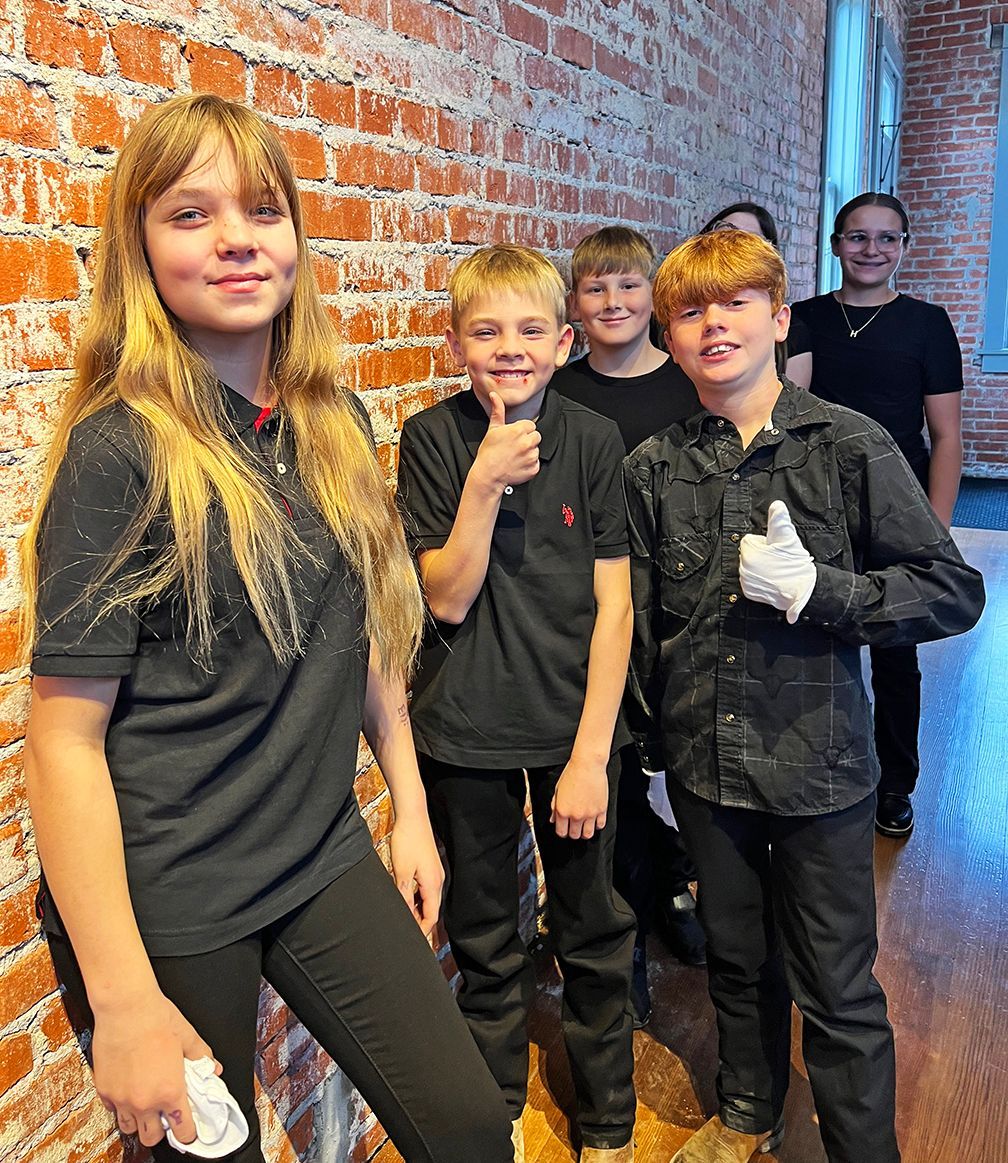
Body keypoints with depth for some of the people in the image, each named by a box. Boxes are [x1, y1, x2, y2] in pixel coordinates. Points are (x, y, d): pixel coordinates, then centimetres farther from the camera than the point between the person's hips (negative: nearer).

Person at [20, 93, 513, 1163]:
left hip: (324, 862, 5)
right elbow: (63, 739, -16)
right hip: (161, 901, -4)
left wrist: (410, 809, 11)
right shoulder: (119, 449, -15)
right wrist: (122, 1000, -17)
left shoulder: (332, 421, 2)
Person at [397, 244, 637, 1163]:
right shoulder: (433, 439, -6)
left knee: (595, 939, 14)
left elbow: (613, 604, -6)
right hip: (465, 734, 0)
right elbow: (449, 598, -10)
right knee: (486, 947, 17)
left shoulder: (595, 441, -6)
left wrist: (591, 752, -10)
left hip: (573, 724, 0)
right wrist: (486, 480, -24)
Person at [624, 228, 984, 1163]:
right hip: (704, 761, 3)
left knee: (836, 989, 8)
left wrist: (814, 588, -20)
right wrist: (644, 728, 9)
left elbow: (955, 592, -8)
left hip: (820, 760, -3)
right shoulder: (652, 470, 0)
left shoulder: (851, 446, -9)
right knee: (737, 958, 22)